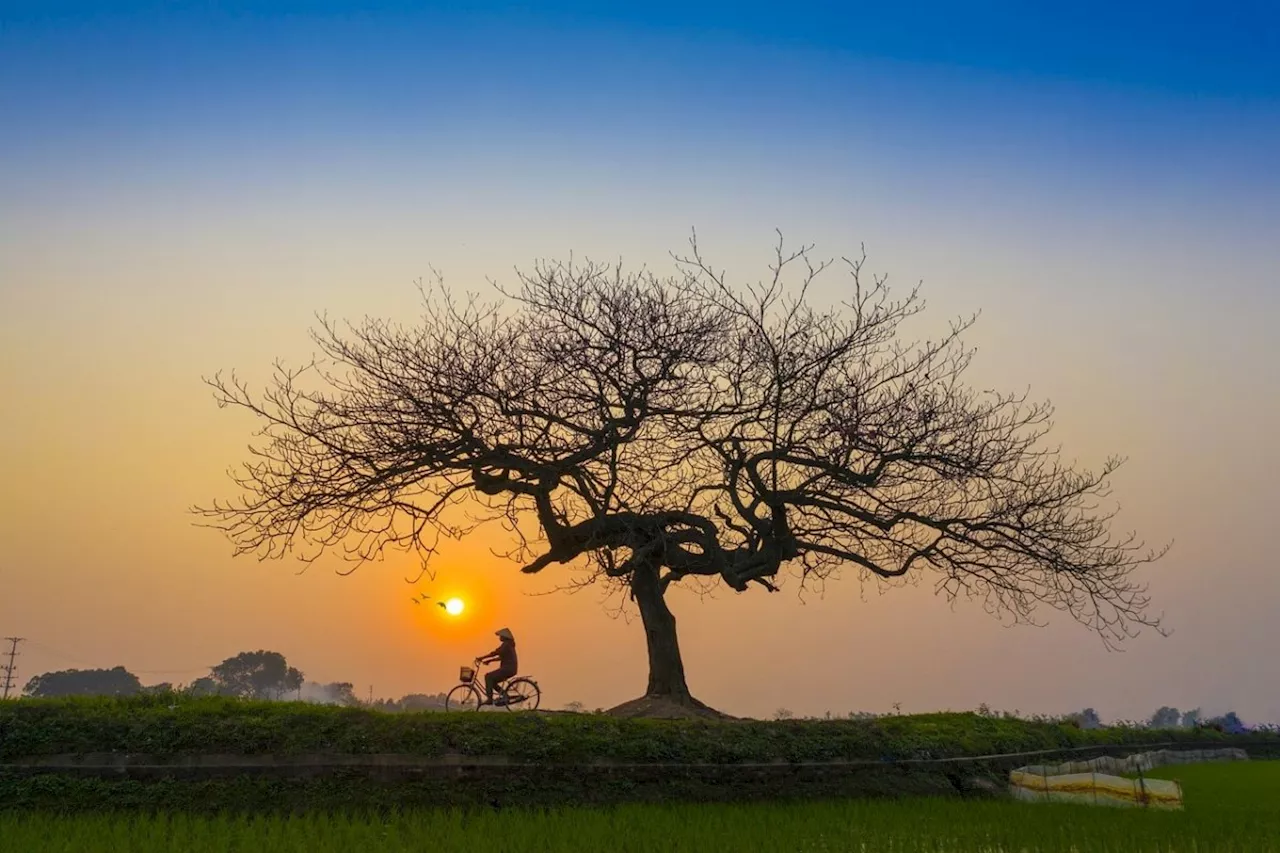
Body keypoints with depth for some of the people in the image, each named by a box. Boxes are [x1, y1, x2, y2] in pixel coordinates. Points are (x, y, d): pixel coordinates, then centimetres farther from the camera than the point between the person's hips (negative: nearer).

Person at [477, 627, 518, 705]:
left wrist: (481, 658, -15)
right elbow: (501, 657, 25)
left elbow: (494, 653, -19)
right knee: (492, 681, 14)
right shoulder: (508, 645, 20)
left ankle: (489, 698, -18)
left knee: (488, 676, -15)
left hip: (508, 669, -10)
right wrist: (489, 660, 18)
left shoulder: (506, 644, -12)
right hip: (509, 669, 10)